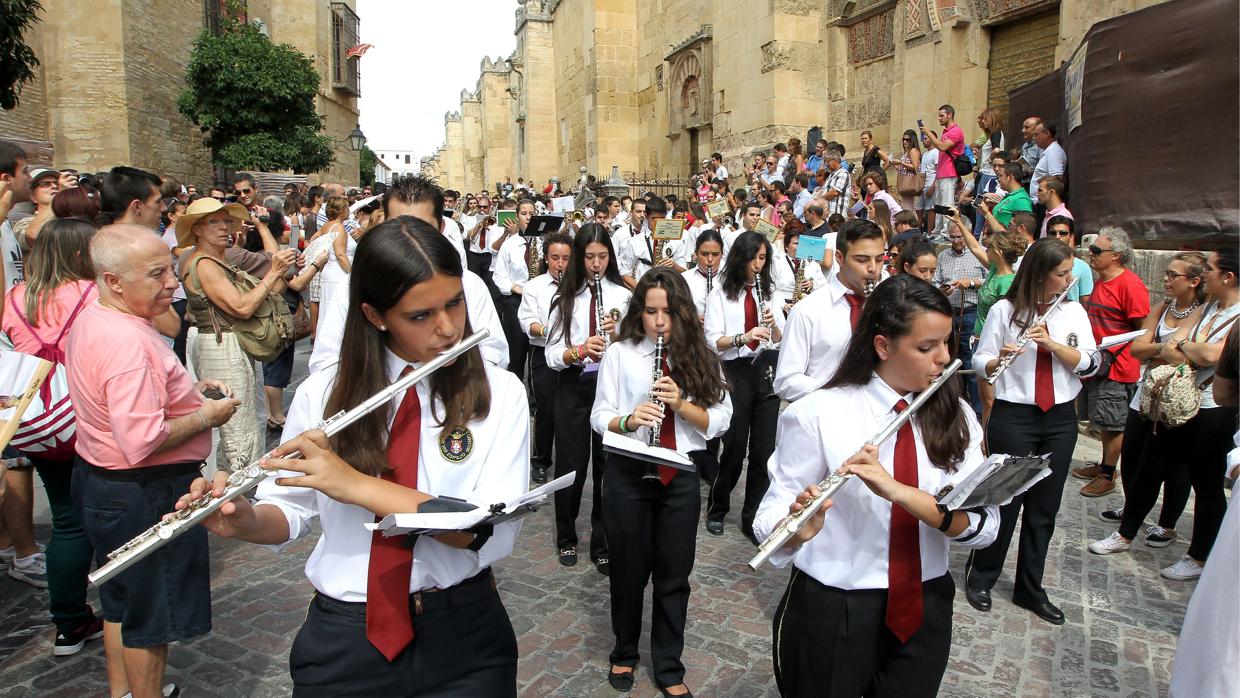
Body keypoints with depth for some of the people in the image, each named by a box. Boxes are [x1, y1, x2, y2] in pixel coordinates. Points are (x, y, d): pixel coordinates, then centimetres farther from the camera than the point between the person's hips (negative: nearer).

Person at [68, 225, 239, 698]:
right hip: (145, 496, -10)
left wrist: (187, 391, 7)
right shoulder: (128, 341, -29)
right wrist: (207, 415, -20)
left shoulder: (90, 321, 4)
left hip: (100, 482, 10)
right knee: (152, 613, 9)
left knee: (121, 599, 26)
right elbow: (142, 441, -34)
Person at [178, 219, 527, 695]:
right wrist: (246, 520, -17)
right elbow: (290, 513, 5)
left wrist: (357, 484, -27)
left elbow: (493, 534, -21)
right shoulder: (324, 392, -3)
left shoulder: (499, 394, -11)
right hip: (343, 637, 2)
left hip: (461, 637, -1)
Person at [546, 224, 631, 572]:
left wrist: (618, 333, -21)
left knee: (607, 464, 6)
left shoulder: (622, 295, 1)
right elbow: (552, 355, -5)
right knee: (571, 464, 8)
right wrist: (579, 350, -24)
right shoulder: (565, 296, 1)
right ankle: (566, 538, 29)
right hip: (573, 387, 0)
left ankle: (602, 545, 21)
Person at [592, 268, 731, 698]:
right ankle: (624, 653, 37)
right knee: (628, 570, 12)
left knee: (674, 575, 10)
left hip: (680, 478, 1)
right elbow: (599, 417, -4)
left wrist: (681, 404, -19)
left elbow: (719, 421, -2)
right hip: (628, 475, -1)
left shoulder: (698, 355, 1)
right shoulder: (619, 354, -2)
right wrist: (627, 421, -25)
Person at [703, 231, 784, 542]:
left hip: (767, 371, 3)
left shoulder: (769, 291, 13)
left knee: (764, 448, 2)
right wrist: (743, 337, -25)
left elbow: (780, 339, 11)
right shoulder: (720, 294, 1)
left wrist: (773, 324, -11)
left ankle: (753, 518, 14)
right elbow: (713, 341, -8)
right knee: (735, 447, 3)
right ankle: (717, 508, 26)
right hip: (736, 372, -3)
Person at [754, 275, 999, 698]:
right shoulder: (819, 414, -15)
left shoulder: (955, 416, -3)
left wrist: (898, 490, -30)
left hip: (924, 611, 4)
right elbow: (772, 517, -16)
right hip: (832, 611, -3)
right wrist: (799, 525, -38)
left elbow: (983, 527, -14)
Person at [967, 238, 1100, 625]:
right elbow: (980, 361, -4)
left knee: (1044, 506, 10)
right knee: (1005, 500, 2)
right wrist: (1001, 358, -25)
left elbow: (1089, 364, -3)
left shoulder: (1074, 312, 5)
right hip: (1013, 416, -4)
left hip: (1060, 419, 4)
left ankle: (1030, 589, 24)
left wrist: (1051, 343, -18)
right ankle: (981, 577, 22)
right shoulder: (1004, 310, -5)